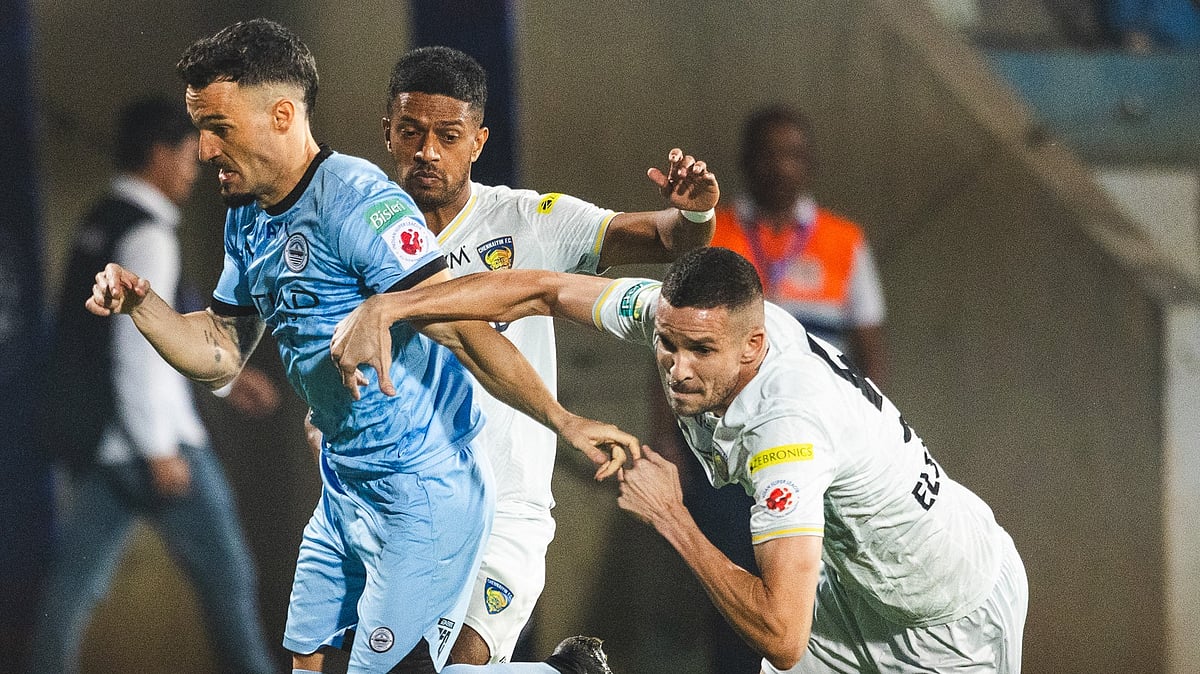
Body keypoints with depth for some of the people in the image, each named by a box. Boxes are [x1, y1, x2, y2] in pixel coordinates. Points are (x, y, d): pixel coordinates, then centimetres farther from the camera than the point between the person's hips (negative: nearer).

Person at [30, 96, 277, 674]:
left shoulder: (103, 224, 15)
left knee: (76, 579, 7)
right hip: (146, 433, -9)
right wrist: (160, 451, -19)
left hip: (92, 435, 9)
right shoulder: (146, 235, -15)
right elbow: (140, 350, -20)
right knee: (224, 569, 3)